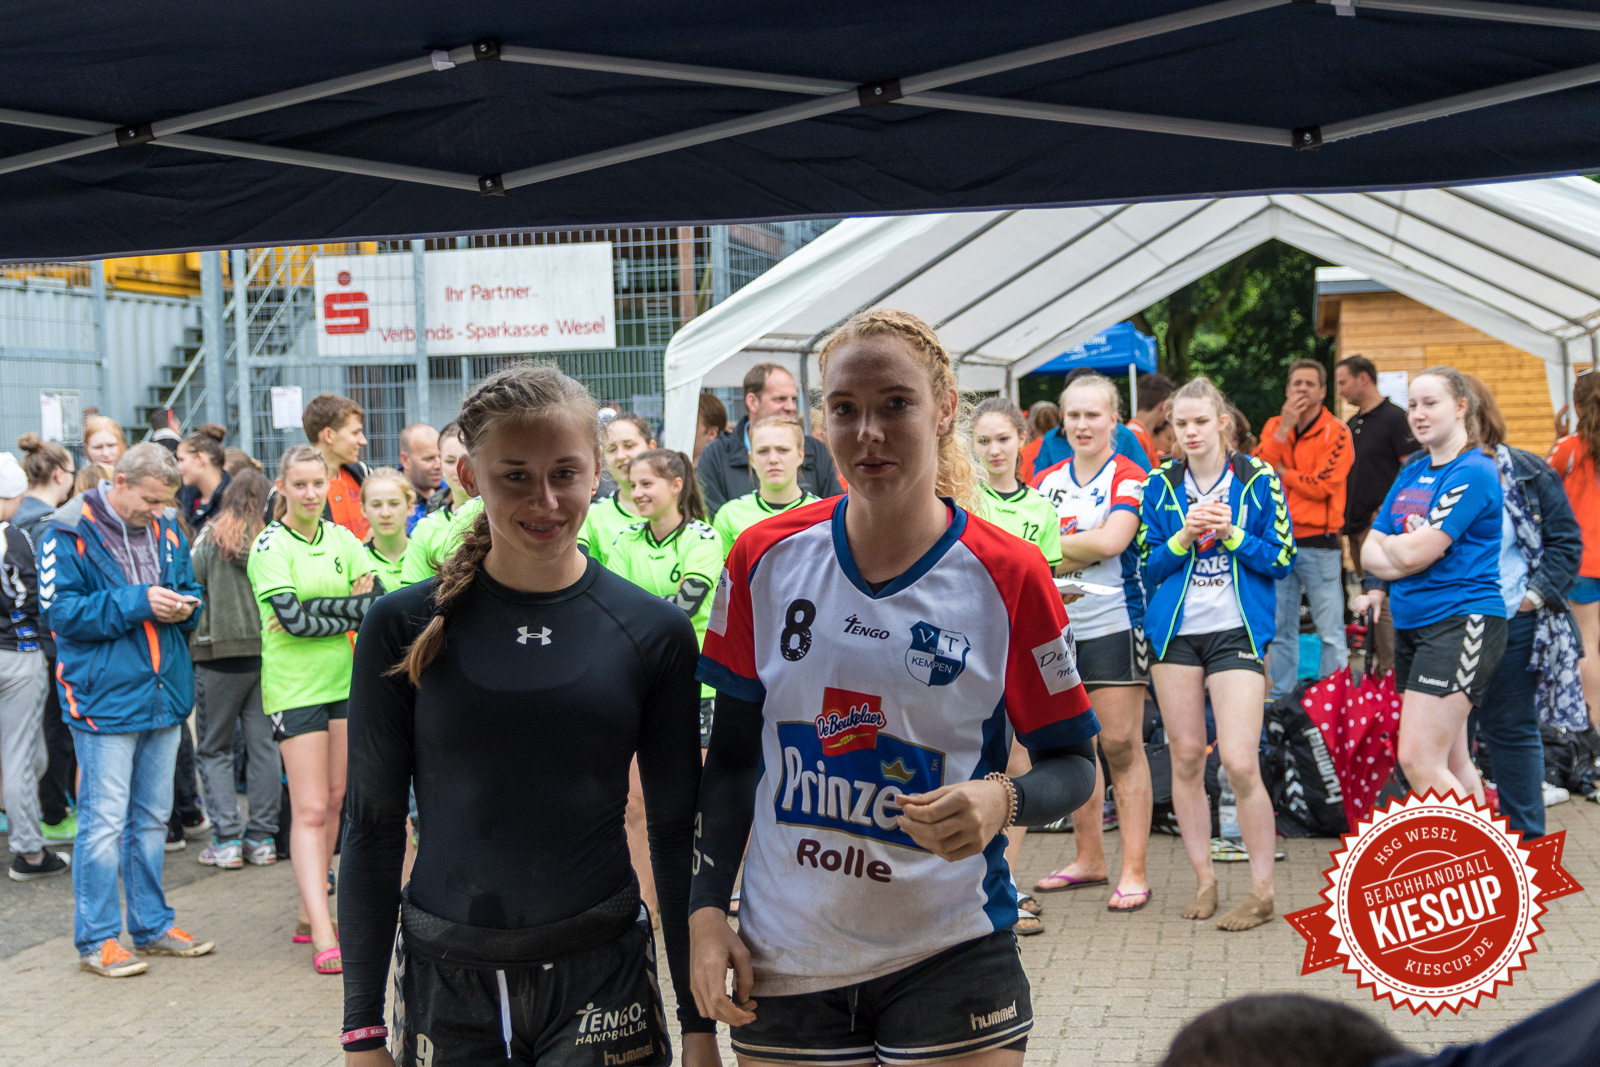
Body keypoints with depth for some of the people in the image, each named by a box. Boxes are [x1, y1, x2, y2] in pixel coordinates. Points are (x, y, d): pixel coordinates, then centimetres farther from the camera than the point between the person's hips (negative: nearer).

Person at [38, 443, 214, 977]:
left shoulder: (167, 529, 9)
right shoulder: (69, 534, -9)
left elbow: (190, 589, 21)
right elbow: (60, 611, -14)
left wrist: (184, 606, -3)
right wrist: (137, 601, -21)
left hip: (164, 692, 6)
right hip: (104, 695, -6)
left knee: (152, 817, 15)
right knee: (104, 821, -4)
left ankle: (151, 925, 25)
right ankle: (96, 939, 7)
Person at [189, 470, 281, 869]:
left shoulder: (212, 537, -5)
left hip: (221, 652, -2)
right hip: (269, 652, 2)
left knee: (214, 749, 8)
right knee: (263, 745, 9)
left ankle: (227, 839, 2)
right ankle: (262, 838, 12)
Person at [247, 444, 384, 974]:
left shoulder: (341, 538, 8)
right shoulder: (270, 545, -8)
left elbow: (381, 599, -4)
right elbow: (292, 619, -19)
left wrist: (316, 610, -15)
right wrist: (352, 609, -9)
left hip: (344, 681, 6)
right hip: (294, 687, -6)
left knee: (333, 800, 11)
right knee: (310, 809, -7)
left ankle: (312, 911, 24)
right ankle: (323, 939, -8)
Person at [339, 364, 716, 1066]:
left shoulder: (654, 632, -2)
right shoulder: (405, 628, -3)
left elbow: (676, 833, 3)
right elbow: (372, 828, 1)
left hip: (600, 980, 0)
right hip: (445, 982, 0)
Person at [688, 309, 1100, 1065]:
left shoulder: (1008, 576, -8)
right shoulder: (767, 557, -2)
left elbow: (1074, 763, -2)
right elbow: (733, 752, 6)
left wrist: (1003, 800, -23)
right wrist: (706, 909, 0)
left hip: (949, 957, -2)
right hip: (784, 962, 2)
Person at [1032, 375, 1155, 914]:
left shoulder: (1128, 477, -3)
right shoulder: (1047, 480, 14)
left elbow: (1111, 541, -17)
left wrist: (1053, 546, -7)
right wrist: (1082, 548, -9)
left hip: (1113, 623, -6)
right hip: (1059, 627, 6)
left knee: (1121, 746, -5)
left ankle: (1134, 871, 0)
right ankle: (1089, 858, 24)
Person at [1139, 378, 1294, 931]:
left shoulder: (1259, 480, 0)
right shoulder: (1160, 485, 6)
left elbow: (1282, 559, 0)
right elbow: (1146, 566, 7)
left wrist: (1230, 533, -14)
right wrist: (1183, 538, -11)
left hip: (1236, 631, -3)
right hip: (1175, 631, 3)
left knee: (1240, 764, -11)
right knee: (1186, 757, 6)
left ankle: (1262, 891, 1)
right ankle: (1204, 880, 18)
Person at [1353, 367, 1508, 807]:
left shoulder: (1474, 473, -12)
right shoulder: (1412, 472, 14)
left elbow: (1413, 553, -18)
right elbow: (1370, 551, 12)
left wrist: (1389, 544, 4)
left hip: (1460, 623, -9)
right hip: (1412, 623, 9)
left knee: (1417, 759, -15)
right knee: (1451, 762, 12)